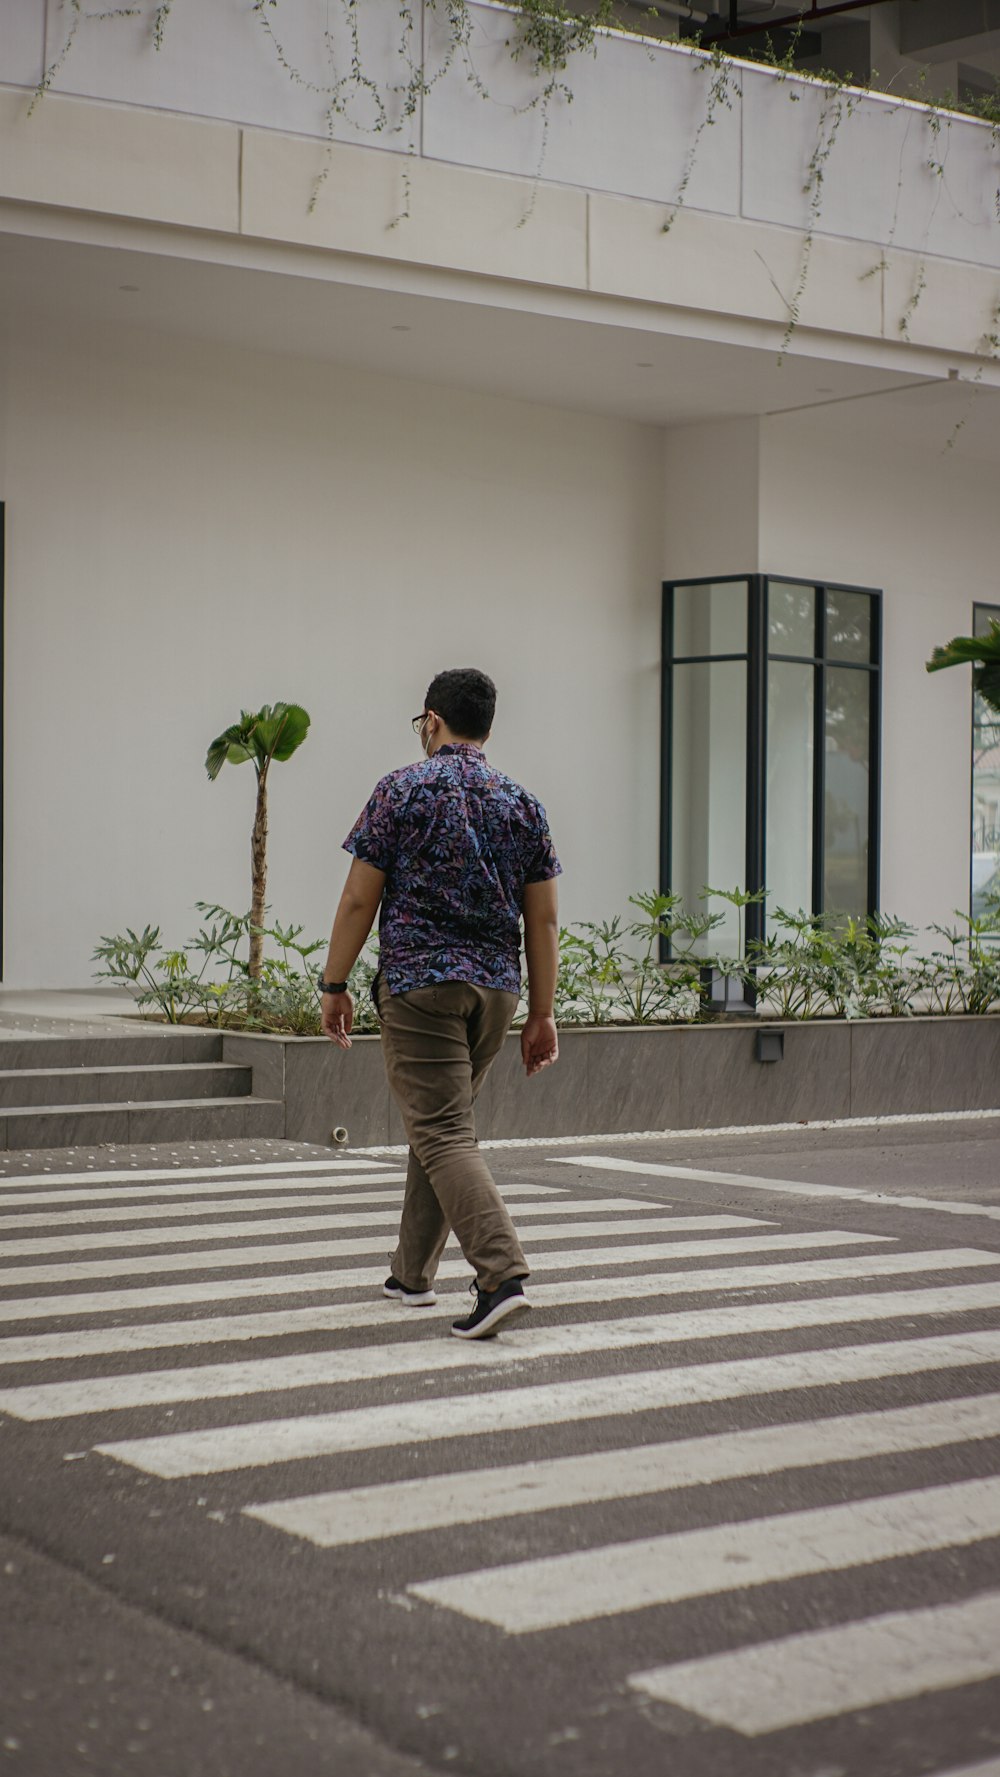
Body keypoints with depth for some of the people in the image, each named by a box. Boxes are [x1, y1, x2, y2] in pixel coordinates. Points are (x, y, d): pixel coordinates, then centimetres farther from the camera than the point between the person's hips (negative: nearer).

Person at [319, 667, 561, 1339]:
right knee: (439, 1121, 19)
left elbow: (359, 900, -6)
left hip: (419, 983, -6)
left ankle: (504, 1276, -23)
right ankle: (414, 1272, 26)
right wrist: (543, 1013, 10)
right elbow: (544, 920, 6)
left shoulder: (402, 790, -5)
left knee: (444, 1135, -9)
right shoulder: (523, 803, 8)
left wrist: (335, 986, 3)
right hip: (497, 987, 6)